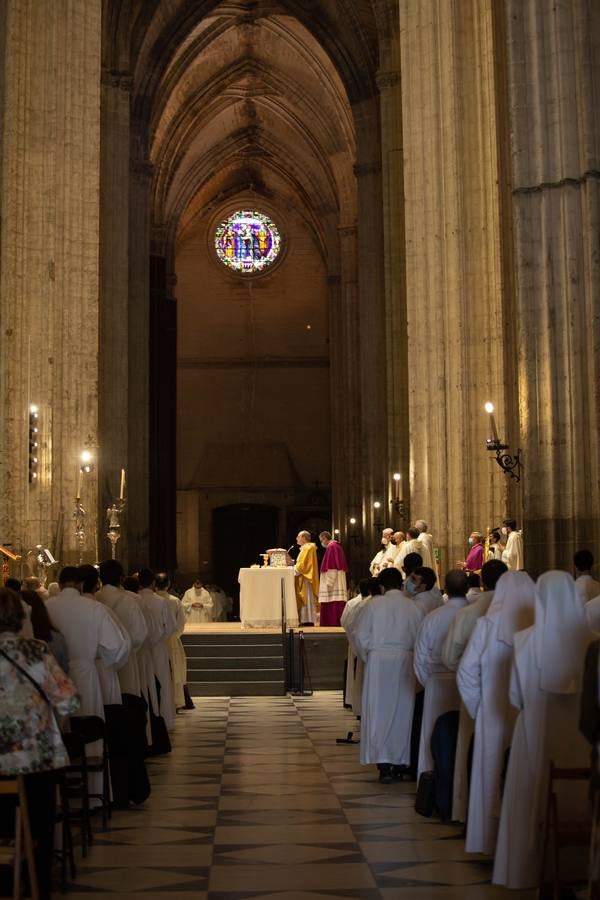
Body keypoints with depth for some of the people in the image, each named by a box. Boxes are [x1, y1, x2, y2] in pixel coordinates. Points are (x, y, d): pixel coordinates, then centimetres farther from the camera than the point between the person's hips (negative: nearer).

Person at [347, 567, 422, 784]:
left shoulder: (374, 604, -5)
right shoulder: (412, 607, -1)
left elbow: (361, 636, -3)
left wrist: (367, 657, 12)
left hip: (379, 662, -2)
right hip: (405, 662, 2)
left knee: (380, 711, 2)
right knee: (402, 712, 12)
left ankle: (384, 765, -4)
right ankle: (400, 762, 18)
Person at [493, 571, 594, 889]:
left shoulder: (525, 640, -14)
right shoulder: (590, 641, -12)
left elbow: (516, 697, -4)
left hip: (535, 734, -1)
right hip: (579, 735, 1)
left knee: (533, 804, 12)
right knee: (576, 800, 15)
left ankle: (530, 870, 20)